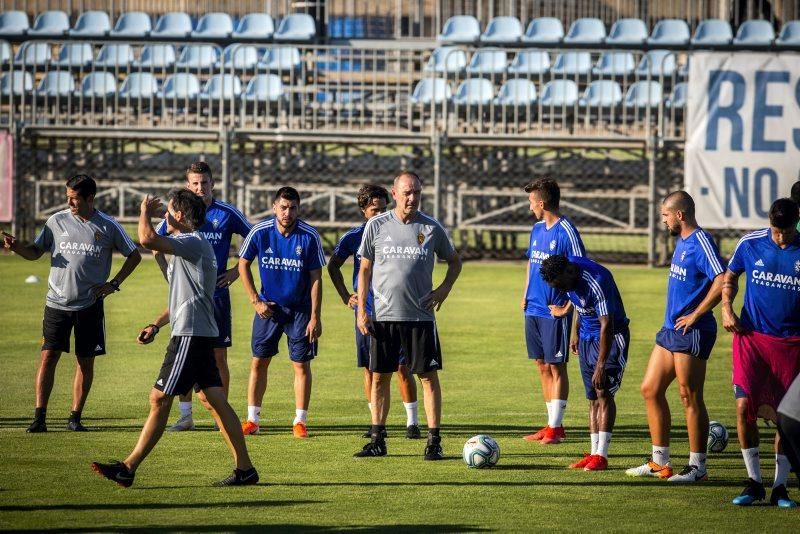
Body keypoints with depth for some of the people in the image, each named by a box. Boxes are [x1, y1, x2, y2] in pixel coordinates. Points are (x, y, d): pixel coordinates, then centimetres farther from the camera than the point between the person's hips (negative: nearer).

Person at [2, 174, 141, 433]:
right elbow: (35, 252, 8)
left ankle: (75, 417, 14)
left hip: (90, 305, 0)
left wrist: (114, 284, 1)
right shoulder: (57, 221, 1)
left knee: (86, 362, 4)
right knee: (48, 356, -7)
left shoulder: (108, 227, -2)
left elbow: (134, 255, 10)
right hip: (57, 303, 0)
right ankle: (39, 416, -4)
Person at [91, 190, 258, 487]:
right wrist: (156, 325, 20)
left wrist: (145, 212, -9)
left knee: (160, 399, -8)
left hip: (191, 335, -11)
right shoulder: (189, 246, 20)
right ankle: (244, 469, 7)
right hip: (197, 334, 11)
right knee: (214, 399, 8)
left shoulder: (193, 243, -13)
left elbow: (148, 240, -28)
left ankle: (128, 468, -6)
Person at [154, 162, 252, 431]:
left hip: (217, 293, -1)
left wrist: (236, 270, 2)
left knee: (219, 356, 0)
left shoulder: (227, 214, -1)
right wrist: (169, 275, 6)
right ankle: (185, 416, 9)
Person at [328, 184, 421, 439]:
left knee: (402, 367, -5)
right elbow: (333, 266, 16)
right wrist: (346, 296, 7)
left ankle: (412, 422, 0)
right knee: (370, 369, 4)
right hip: (366, 311, 2)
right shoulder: (354, 237, 2)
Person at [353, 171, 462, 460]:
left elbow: (454, 261, 16)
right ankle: (377, 440, 13)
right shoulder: (377, 225, 2)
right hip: (384, 315, 1)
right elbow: (365, 269, 9)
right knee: (379, 376, 5)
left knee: (428, 376, -2)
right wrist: (361, 309, 2)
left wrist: (444, 289, -1)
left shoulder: (432, 228, 1)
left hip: (420, 315, -1)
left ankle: (434, 442, 1)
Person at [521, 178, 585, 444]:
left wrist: (568, 306, -17)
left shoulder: (566, 232, -12)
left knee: (556, 366, -3)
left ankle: (556, 427, 0)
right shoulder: (537, 229, 12)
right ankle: (552, 424, 16)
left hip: (555, 312, -8)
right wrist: (525, 295, 11)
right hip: (534, 309, 8)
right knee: (542, 365, 10)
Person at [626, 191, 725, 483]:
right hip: (670, 329, 10)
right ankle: (660, 461, 19)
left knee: (690, 398, -4)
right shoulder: (682, 241, 15)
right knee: (650, 390, 11)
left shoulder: (701, 242, -16)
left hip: (691, 333, -10)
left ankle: (697, 466, 4)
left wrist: (695, 315, -20)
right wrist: (678, 315, 15)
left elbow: (722, 282, -27)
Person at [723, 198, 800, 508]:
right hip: (751, 337, 0)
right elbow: (730, 276, 16)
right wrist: (727, 308, 0)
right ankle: (754, 482, 2)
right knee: (744, 406, -11)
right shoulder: (750, 244, -1)